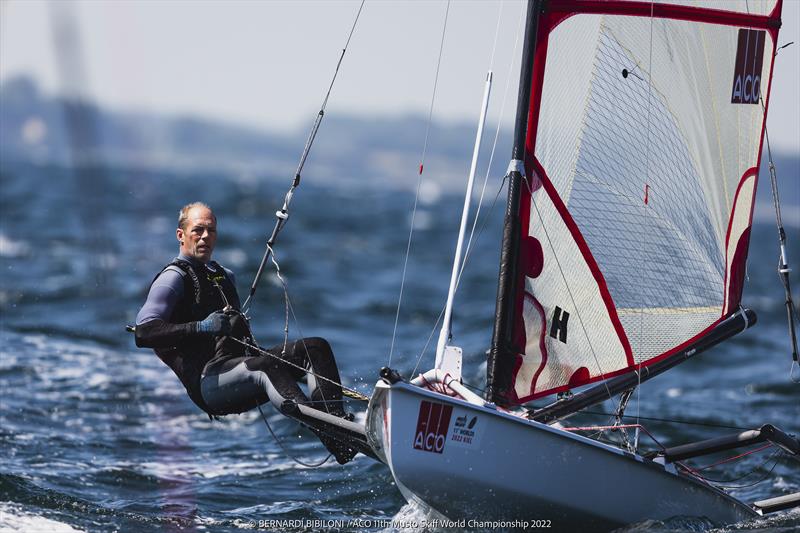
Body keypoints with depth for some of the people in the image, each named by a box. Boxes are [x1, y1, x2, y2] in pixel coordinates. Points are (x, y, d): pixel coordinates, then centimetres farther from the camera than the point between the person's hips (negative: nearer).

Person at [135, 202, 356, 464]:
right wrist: (199, 328, -24)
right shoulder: (174, 278, 2)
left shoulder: (224, 276, 29)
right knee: (265, 366, -37)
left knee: (316, 347, -10)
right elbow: (143, 333, -13)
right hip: (207, 381, -8)